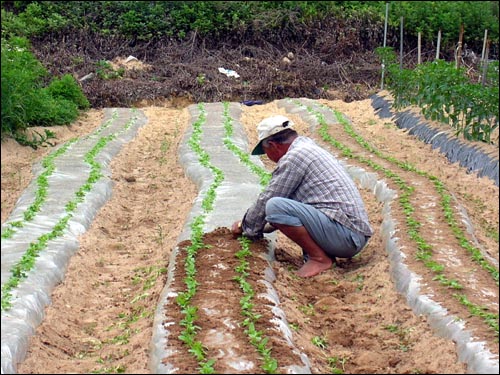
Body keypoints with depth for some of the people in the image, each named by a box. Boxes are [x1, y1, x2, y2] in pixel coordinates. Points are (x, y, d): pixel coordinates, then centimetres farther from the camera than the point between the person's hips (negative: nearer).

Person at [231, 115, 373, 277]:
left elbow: (265, 201, -3)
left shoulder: (293, 157, -10)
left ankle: (319, 258, -11)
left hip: (345, 236, -10)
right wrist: (265, 226, 40)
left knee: (275, 206, -20)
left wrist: (245, 226, 14)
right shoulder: (311, 147, 21)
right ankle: (325, 253, 9)